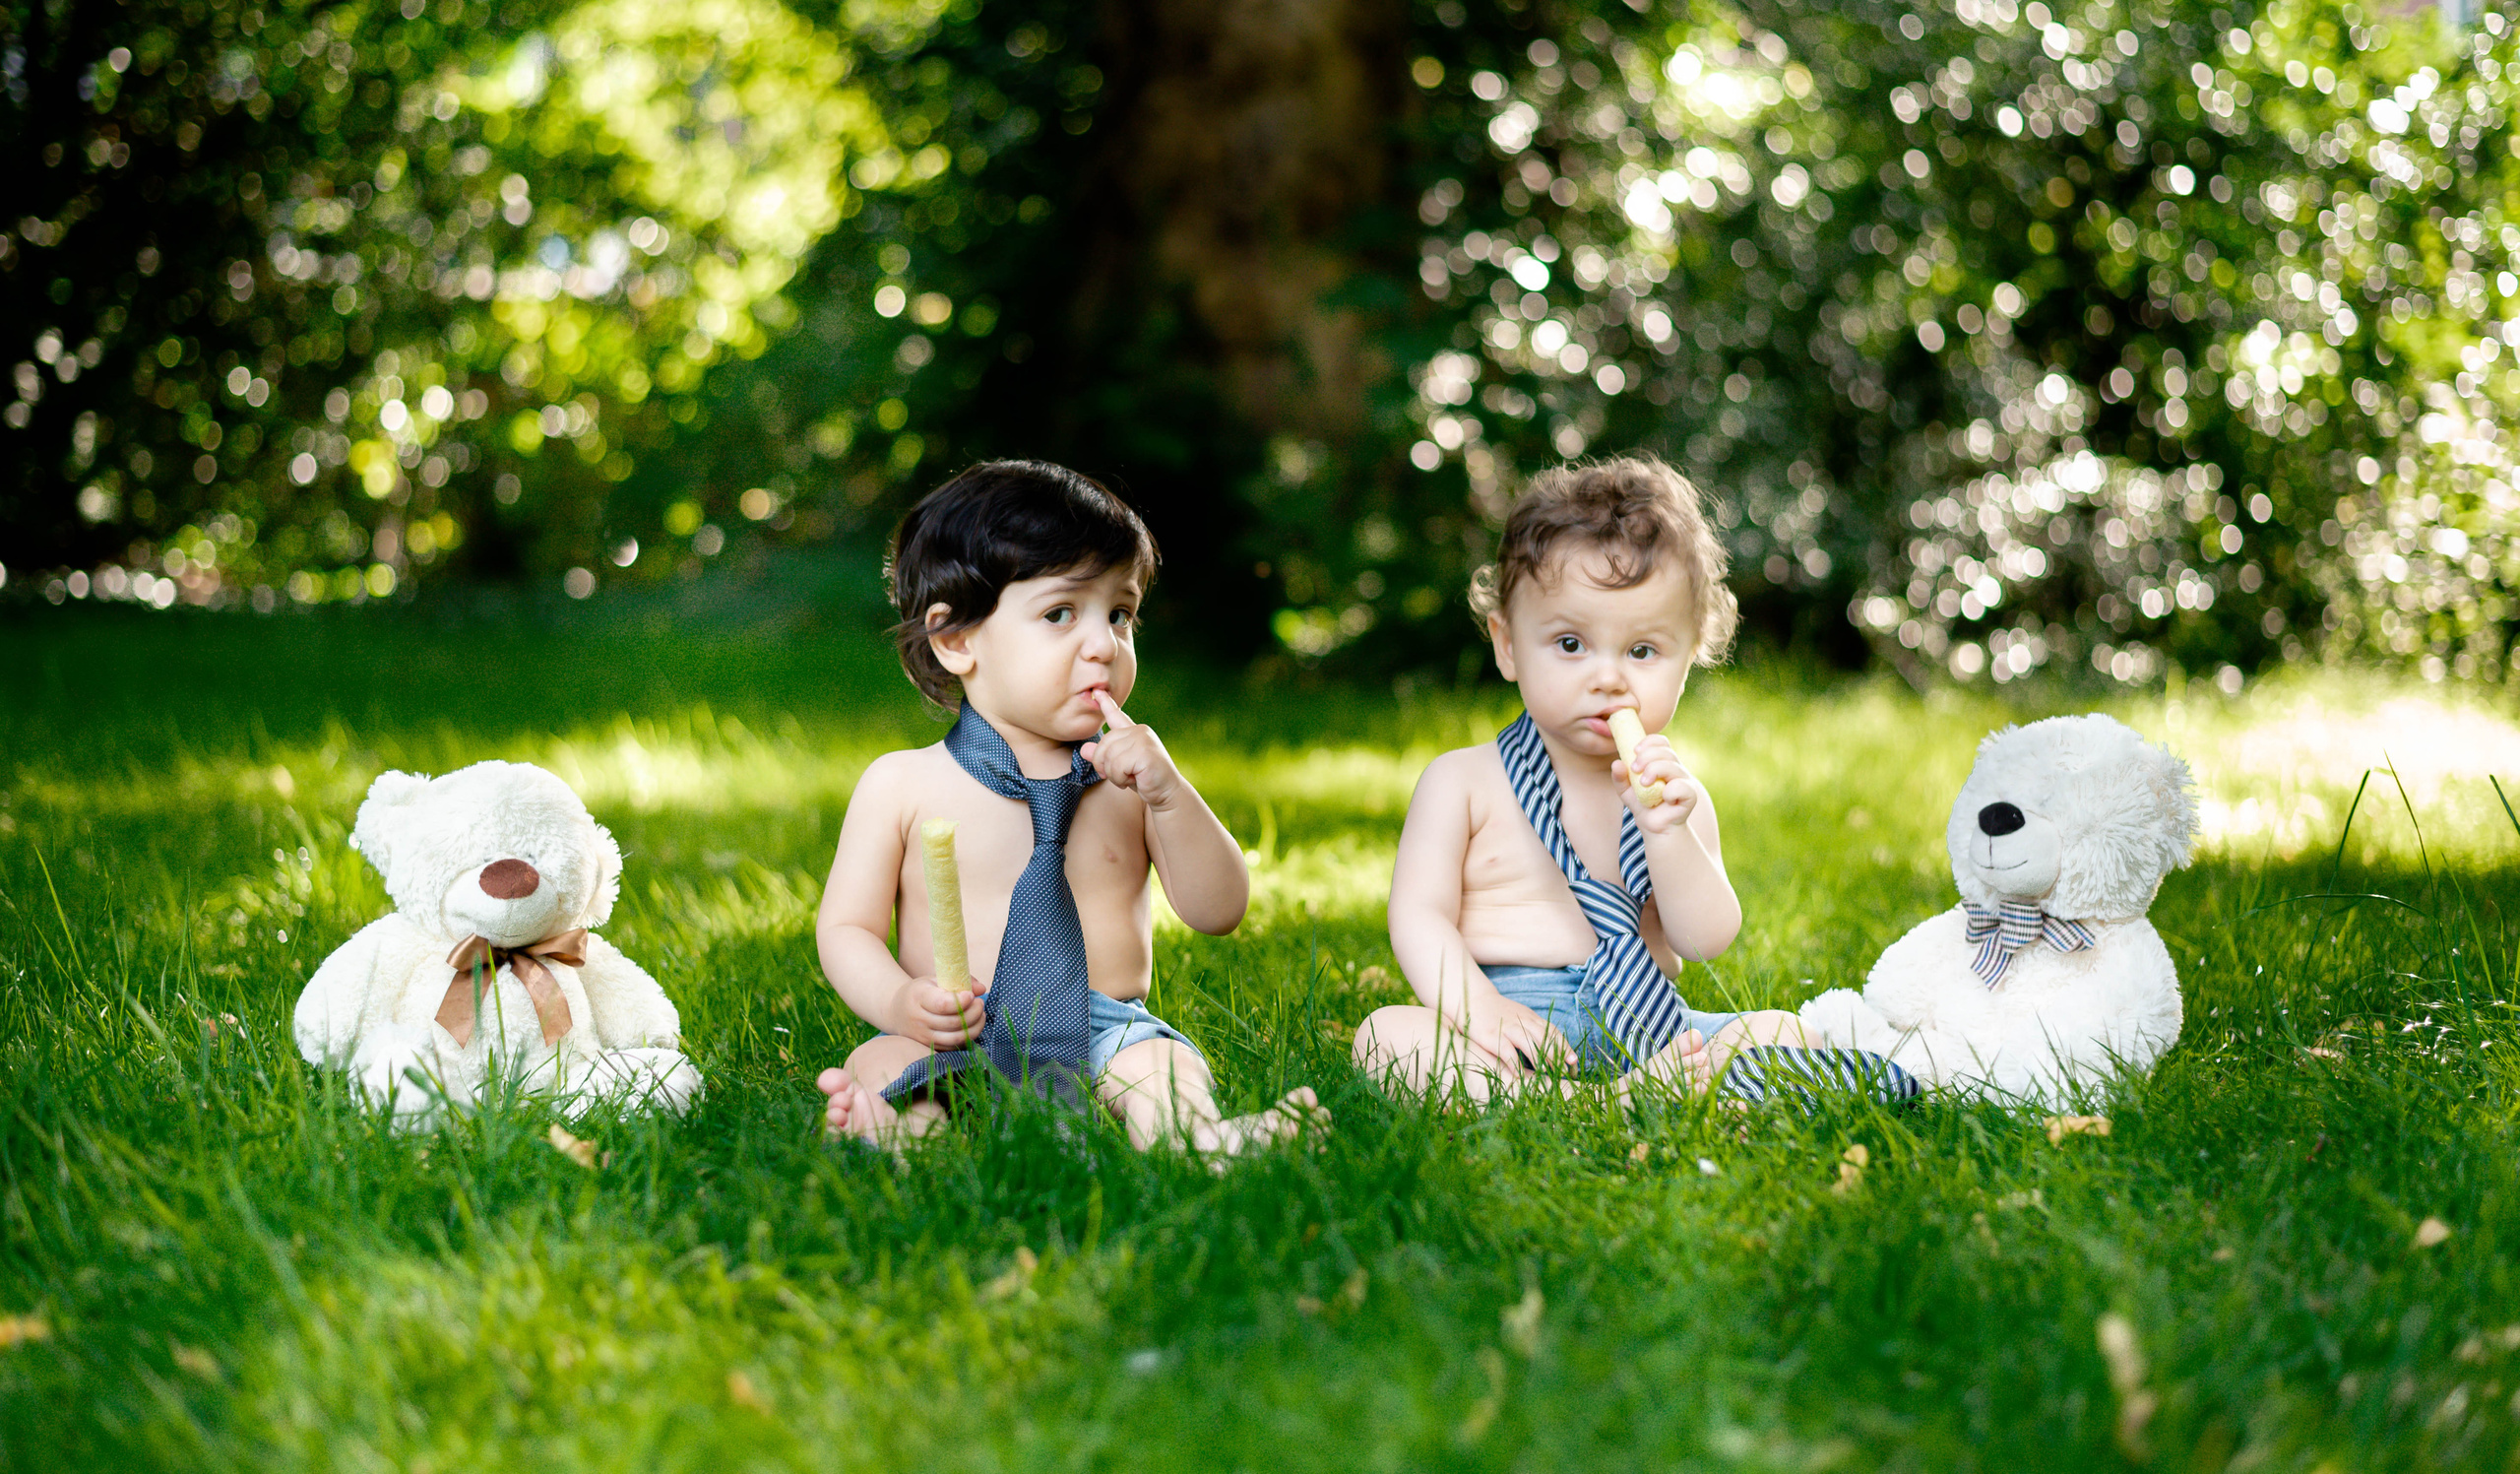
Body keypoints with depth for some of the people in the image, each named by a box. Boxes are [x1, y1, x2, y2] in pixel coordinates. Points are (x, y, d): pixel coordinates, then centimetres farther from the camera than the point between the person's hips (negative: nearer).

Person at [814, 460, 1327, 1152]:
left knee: (1164, 1064, -31)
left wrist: (1169, 795, -13)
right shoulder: (902, 784, 4)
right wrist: (900, 1002, -17)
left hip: (1102, 1035, 1)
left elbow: (1219, 910, 3)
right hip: (955, 1043, 0)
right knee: (880, 1063, -30)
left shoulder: (1127, 776, 9)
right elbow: (847, 928, 5)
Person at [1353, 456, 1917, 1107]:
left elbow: (1703, 940, -2)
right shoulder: (1464, 782, 3)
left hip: (1641, 1026, 3)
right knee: (1386, 1036, -30)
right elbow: (1420, 916, -4)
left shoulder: (1673, 793, 8)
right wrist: (1478, 1010, -22)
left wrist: (1667, 834, -19)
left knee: (1781, 1031, -18)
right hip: (1511, 1025, -2)